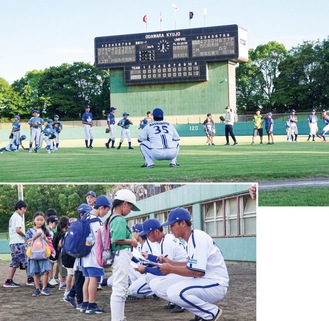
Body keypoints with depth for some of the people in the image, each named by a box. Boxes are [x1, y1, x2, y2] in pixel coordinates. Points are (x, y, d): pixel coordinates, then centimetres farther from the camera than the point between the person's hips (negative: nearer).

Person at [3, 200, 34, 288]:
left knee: (14, 263, 8)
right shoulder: (18, 217, -10)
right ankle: (30, 279, 1)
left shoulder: (12, 217, 20)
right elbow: (18, 230, -21)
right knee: (26, 261, -3)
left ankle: (8, 281, 3)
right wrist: (25, 235, -6)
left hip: (12, 243, 10)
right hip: (19, 242, -10)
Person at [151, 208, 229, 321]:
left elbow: (198, 271, -26)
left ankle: (212, 312, -9)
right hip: (201, 281, 10)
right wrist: (171, 262, 9)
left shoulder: (198, 238, -19)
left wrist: (171, 269, -18)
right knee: (157, 285, 4)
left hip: (216, 284, -10)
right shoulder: (190, 239, 12)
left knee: (174, 292, -32)